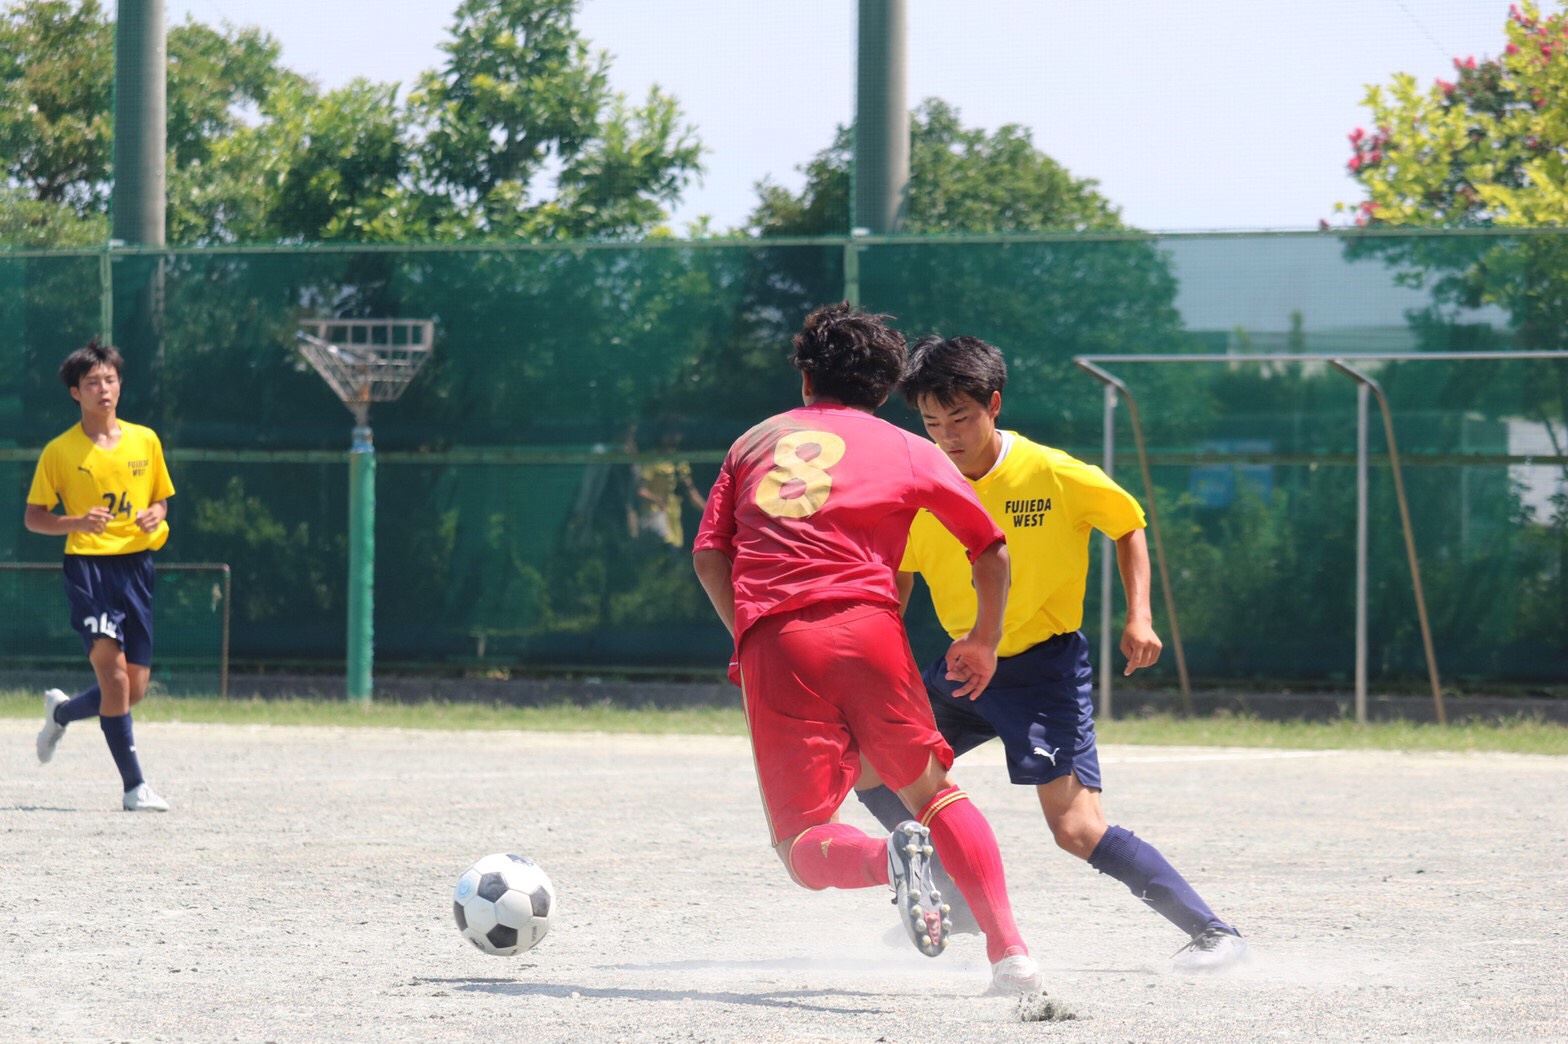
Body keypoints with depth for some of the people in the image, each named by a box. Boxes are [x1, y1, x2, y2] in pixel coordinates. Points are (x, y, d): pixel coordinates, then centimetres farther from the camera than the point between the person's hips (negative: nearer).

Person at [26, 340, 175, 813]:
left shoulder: (146, 441, 9)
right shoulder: (59, 451, 0)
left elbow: (161, 498, 21)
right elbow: (33, 517, 4)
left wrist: (156, 516, -3)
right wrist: (77, 522, -15)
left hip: (135, 565, 4)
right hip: (87, 565, -4)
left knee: (135, 688, 4)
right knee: (113, 672, -20)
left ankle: (62, 712, 35)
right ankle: (134, 786, -17)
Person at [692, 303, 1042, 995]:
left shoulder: (756, 442, 23)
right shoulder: (909, 451, 18)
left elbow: (709, 556, 15)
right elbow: (992, 550, 16)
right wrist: (984, 640, 31)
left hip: (770, 644, 0)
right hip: (866, 623, 0)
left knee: (802, 847, 4)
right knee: (933, 793, 16)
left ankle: (890, 856, -30)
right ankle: (1009, 948, -1)